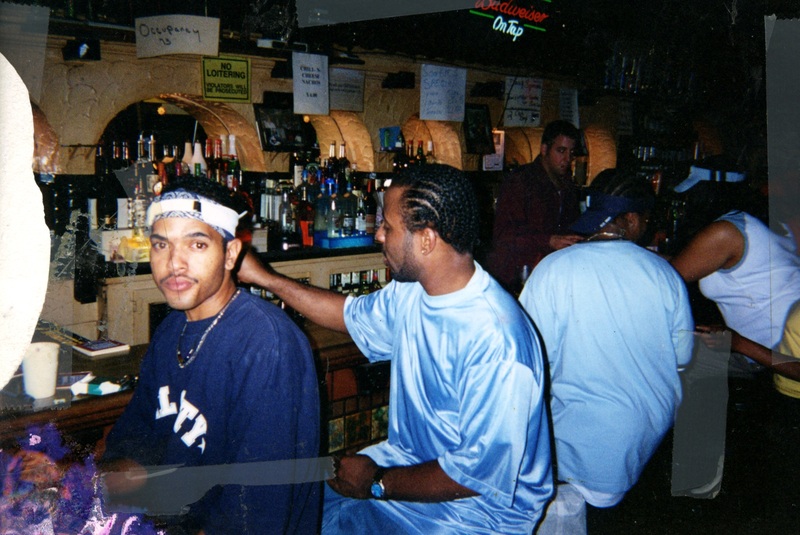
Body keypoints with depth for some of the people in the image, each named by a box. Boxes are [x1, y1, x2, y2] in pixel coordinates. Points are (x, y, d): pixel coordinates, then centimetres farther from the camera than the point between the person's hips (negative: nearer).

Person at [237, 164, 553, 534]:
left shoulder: (495, 340, -31)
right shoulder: (411, 290, -4)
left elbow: (482, 474, -26)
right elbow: (354, 315, 18)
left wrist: (378, 483, -16)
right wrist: (265, 278, 16)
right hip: (408, 458, 8)